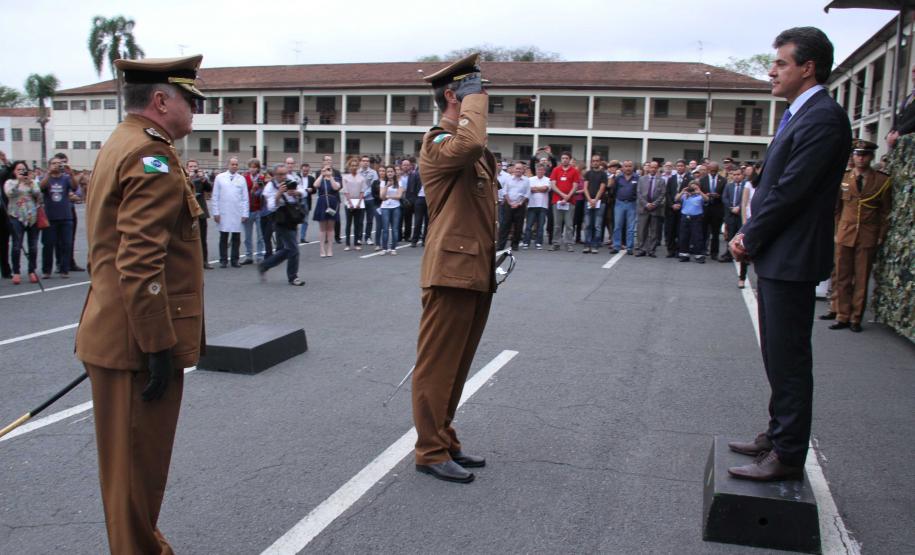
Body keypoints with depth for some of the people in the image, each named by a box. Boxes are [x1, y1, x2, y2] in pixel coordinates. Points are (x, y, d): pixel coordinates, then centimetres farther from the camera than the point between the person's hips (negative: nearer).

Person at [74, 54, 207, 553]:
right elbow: (141, 263, -26)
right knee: (138, 463, 3)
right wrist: (160, 346, -23)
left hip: (114, 334, 10)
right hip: (139, 340, -10)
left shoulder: (119, 146, 14)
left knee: (130, 460, 22)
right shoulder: (151, 156, -18)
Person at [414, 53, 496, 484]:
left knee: (456, 364, 16)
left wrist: (496, 249, 20)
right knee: (437, 364, 0)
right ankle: (431, 452, 10)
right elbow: (469, 143, -34)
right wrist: (475, 94, -18)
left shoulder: (477, 154, 19)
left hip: (478, 273, 10)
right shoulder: (437, 145, -10)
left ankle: (446, 441, 28)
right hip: (452, 271, -10)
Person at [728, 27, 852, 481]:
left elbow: (790, 191, -20)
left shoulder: (822, 118, -15)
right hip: (775, 257, 10)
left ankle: (788, 456, 8)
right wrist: (750, 235, 5)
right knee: (779, 357, 18)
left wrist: (749, 239, -10)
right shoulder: (799, 116, 16)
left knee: (789, 359, -2)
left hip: (791, 260, -10)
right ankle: (778, 436, 31)